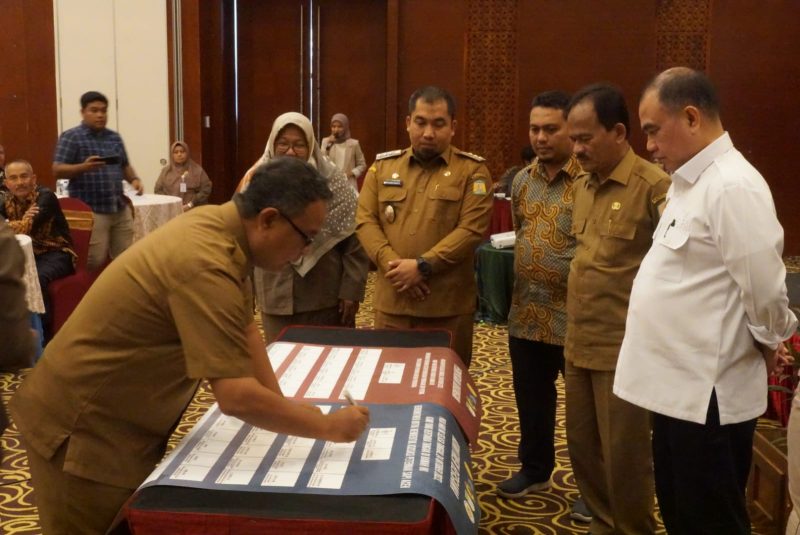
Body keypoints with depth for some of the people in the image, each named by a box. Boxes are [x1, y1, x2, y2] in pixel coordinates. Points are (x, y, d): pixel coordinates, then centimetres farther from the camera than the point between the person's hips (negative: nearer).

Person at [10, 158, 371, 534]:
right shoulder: (205, 264, -32)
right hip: (82, 426, -9)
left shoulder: (220, 224, -3)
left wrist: (283, 407, 1)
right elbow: (236, 396, -35)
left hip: (120, 416, 9)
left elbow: (246, 327, 7)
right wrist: (328, 428, -23)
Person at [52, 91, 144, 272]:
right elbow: (57, 170, -9)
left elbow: (125, 165, 23)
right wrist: (83, 167, -26)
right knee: (94, 263, -6)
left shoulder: (115, 137, 15)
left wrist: (134, 179, 2)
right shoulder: (71, 137, -4)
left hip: (120, 209, 6)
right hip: (90, 211, -6)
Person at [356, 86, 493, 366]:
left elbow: (471, 229, -10)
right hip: (391, 303, 3)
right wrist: (393, 265, -12)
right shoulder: (383, 166, 11)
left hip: (448, 306, -2)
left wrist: (423, 266, -17)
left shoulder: (472, 170, 1)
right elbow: (365, 221, 3)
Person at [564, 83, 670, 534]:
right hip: (579, 344, 8)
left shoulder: (655, 187, -16)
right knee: (582, 446, 18)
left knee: (623, 455, 6)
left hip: (625, 349, -7)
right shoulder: (583, 186, 10)